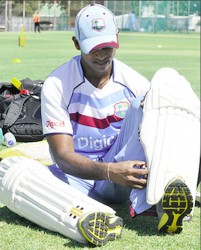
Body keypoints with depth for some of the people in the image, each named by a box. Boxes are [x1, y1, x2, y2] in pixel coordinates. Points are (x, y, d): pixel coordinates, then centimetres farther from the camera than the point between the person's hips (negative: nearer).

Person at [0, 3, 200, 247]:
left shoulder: (133, 81, -2)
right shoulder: (56, 85, -10)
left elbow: (161, 133, -2)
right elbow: (62, 156, -17)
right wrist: (108, 171, -36)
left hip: (125, 168, 1)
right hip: (78, 178, -1)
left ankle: (167, 201, -38)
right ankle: (87, 218, -55)